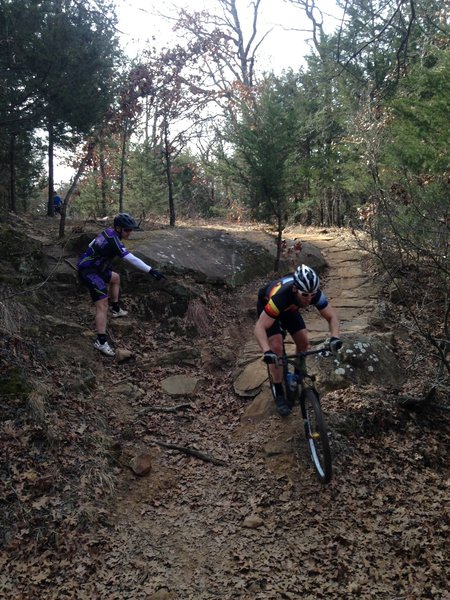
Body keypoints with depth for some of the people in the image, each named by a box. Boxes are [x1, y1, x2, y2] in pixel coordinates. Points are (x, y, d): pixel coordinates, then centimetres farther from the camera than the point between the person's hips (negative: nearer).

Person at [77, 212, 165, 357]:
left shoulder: (107, 232, 4)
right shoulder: (113, 240, -25)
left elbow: (91, 245, 21)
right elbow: (131, 259, -34)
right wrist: (151, 270, -38)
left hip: (93, 266, 10)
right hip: (89, 272, -10)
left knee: (115, 278, 30)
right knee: (103, 304, -17)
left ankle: (116, 309, 40)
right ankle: (101, 342, -19)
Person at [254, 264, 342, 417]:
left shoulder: (315, 293, -33)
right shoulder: (280, 295, -45)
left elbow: (332, 315, -22)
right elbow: (260, 327, -44)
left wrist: (334, 337, -41)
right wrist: (267, 351, -59)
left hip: (289, 308, 5)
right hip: (266, 305, -4)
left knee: (304, 342, -7)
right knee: (277, 347, -17)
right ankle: (279, 394, -3)